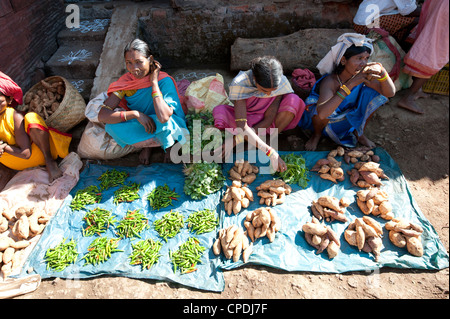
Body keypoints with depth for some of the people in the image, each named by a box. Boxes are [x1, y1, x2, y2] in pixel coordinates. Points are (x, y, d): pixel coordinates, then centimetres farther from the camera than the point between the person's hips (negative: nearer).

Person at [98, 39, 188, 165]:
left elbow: (163, 117, -40)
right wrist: (136, 114, -33)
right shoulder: (126, 81, -13)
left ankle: (169, 144, -1)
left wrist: (154, 81, -30)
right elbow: (102, 115, -20)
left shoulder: (164, 81, -23)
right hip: (140, 126, 3)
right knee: (111, 125, -25)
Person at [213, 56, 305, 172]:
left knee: (293, 100, -27)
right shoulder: (239, 84, -31)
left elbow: (268, 120, -22)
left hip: (264, 123, 1)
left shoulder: (281, 82, -24)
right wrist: (270, 153, -46)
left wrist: (237, 139, -31)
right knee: (220, 112, -33)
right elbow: (242, 127, -37)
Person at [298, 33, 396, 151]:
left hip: (350, 117, 5)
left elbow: (390, 93, -21)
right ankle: (317, 134, -1)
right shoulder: (329, 81, -36)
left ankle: (359, 132, 9)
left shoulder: (363, 74, -19)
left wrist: (382, 71, -42)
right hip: (326, 119, -5)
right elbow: (322, 113, -54)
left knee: (375, 95, -14)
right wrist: (351, 84, -54)